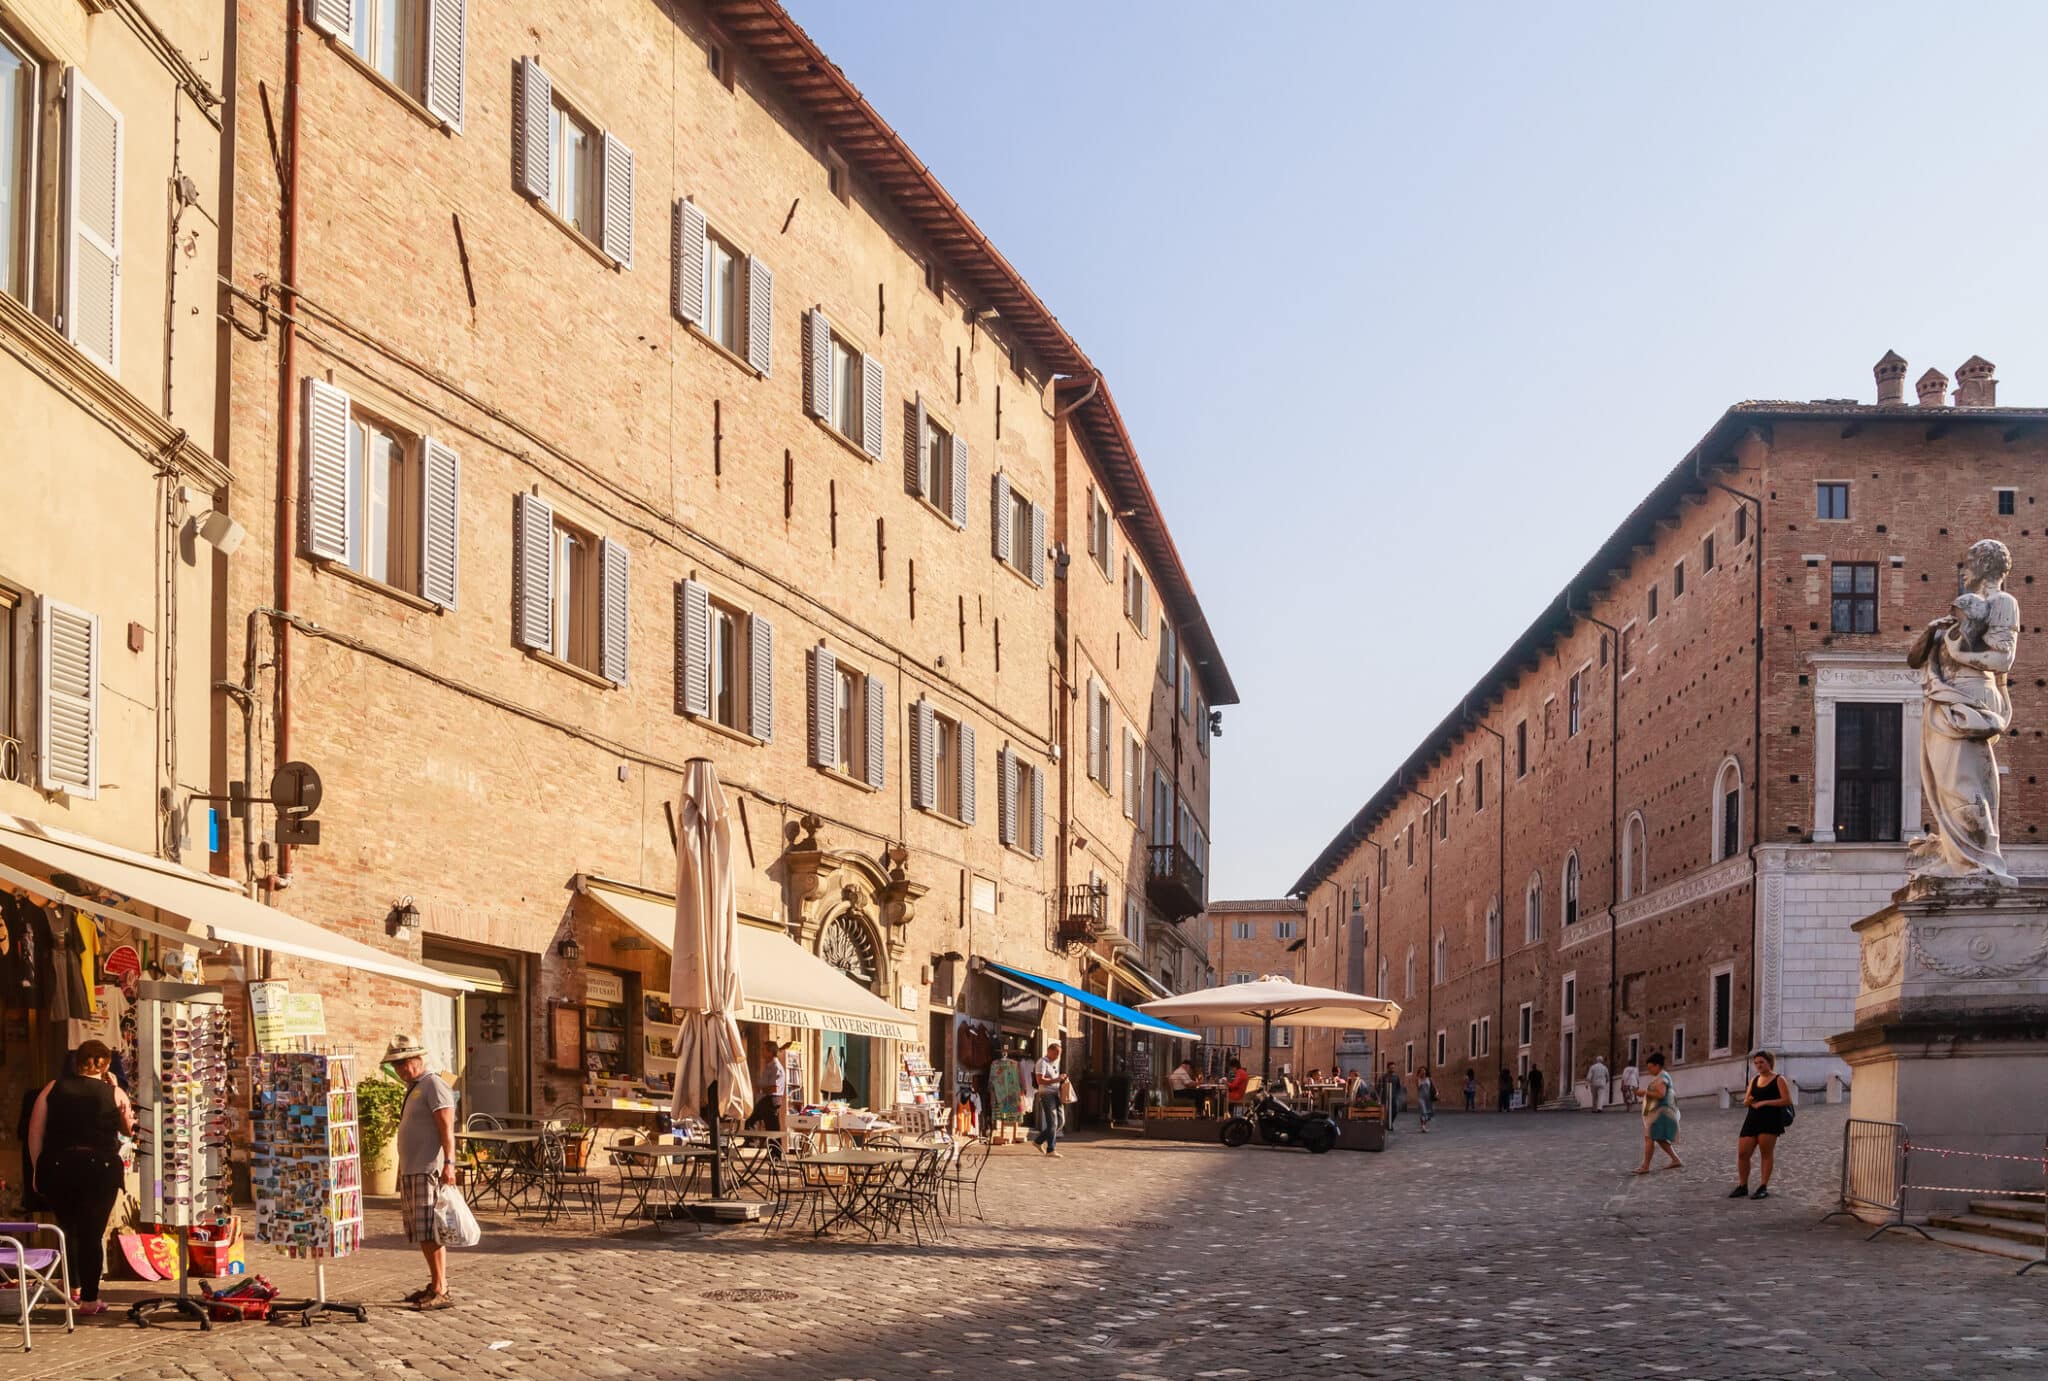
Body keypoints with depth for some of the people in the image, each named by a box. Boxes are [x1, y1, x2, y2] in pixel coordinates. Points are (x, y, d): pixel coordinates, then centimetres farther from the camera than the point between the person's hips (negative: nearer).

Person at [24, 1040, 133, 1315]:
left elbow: (35, 1134, 3)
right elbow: (129, 1129, 14)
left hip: (57, 1167, 2)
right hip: (101, 1169, -2)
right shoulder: (113, 1094, -1)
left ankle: (73, 1286, 24)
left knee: (68, 1229, 20)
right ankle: (89, 1298, 3)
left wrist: (39, 1169, 10)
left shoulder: (54, 1088, 3)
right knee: (92, 1233, 3)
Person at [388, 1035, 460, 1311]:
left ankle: (441, 1291, -12)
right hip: (410, 1171, 10)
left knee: (429, 1232, -12)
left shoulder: (434, 1086, -9)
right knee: (420, 1234, 11)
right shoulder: (413, 1089, 21)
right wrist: (401, 1173, 24)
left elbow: (447, 1128, -17)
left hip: (429, 1171, -10)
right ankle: (435, 1284, 17)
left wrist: (448, 1163, -26)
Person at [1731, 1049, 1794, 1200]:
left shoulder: (1779, 1080, 0)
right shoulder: (1754, 1080, 18)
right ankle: (1742, 1186, 10)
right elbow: (1745, 1102, 20)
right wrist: (1748, 1101, -6)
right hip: (1752, 1120, 6)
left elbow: (1787, 1100, -10)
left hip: (1770, 1121, -6)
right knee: (1742, 1153, 0)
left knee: (1766, 1153, -4)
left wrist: (1764, 1102, -16)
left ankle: (1763, 1188, 2)